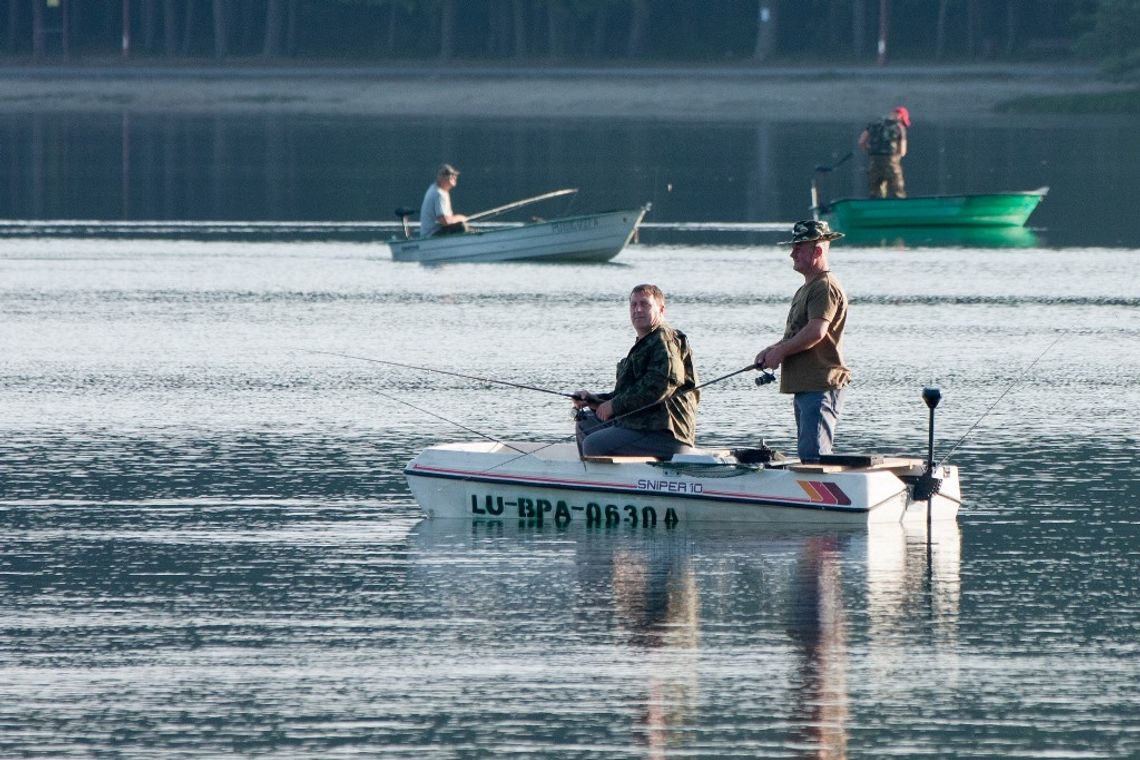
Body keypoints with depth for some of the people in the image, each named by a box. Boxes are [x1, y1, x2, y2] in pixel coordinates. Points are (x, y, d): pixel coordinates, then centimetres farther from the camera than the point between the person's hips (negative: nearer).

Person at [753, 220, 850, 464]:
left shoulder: (825, 287, -12)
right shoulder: (806, 289, 22)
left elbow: (816, 332, -24)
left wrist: (780, 351, -13)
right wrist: (772, 351, 9)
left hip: (821, 387, -11)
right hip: (804, 387, 11)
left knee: (813, 454, -16)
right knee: (807, 455, 12)